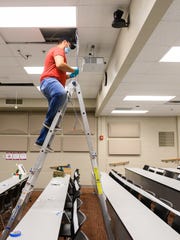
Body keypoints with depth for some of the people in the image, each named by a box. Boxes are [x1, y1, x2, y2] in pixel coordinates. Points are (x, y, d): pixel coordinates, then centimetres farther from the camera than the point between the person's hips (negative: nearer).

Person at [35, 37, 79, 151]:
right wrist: (73, 70, -3)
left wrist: (69, 76, 32)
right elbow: (60, 64, -17)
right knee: (61, 93, -42)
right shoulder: (58, 49, 4)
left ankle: (41, 140, 3)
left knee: (55, 115, 2)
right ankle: (49, 121, -30)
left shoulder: (56, 51, 37)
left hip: (51, 82, 10)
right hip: (49, 80, -10)